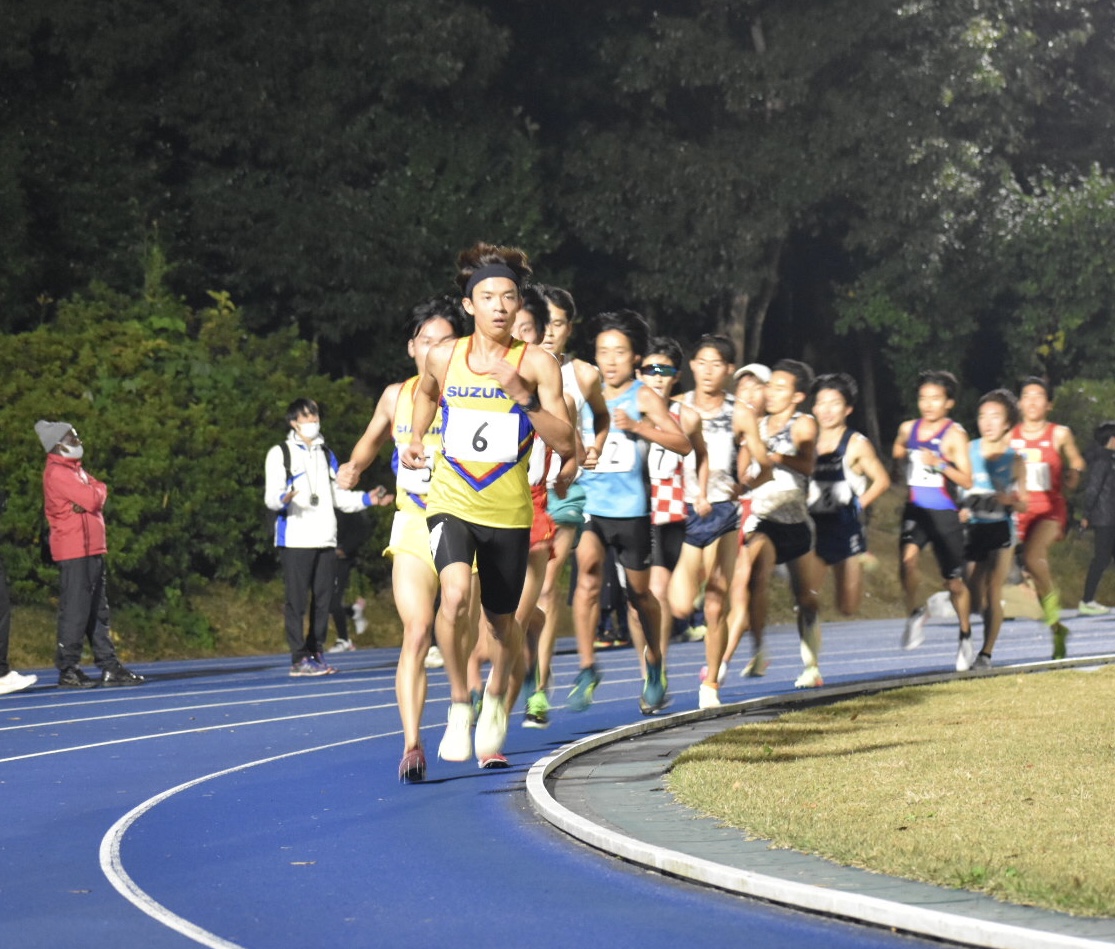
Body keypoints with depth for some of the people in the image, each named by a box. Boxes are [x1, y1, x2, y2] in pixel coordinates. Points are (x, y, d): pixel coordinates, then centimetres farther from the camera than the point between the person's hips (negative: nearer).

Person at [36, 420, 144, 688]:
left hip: (92, 550, 10)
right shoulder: (57, 473, -12)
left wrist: (91, 497, -13)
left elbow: (97, 496, 9)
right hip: (74, 551, -10)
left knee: (98, 611, 12)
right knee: (75, 610, -9)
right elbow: (92, 499, -20)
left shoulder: (75, 470, 20)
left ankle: (109, 667, 15)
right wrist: (99, 490, 1)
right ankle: (68, 670, -6)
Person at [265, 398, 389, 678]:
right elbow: (270, 497, -4)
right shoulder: (280, 454, 4)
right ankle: (299, 658, -7)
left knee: (323, 598, 3)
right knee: (297, 600, -8)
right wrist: (284, 498, -27)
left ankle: (316, 653, 10)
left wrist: (366, 499, 12)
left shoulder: (327, 455, 23)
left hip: (325, 539, 6)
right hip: (295, 538, -6)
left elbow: (338, 496, 26)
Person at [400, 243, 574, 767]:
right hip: (450, 501, 0)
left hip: (509, 512, 0)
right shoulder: (444, 356, -2)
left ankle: (497, 692, 47)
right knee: (454, 595, -27)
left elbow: (565, 444, -14)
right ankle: (459, 703, -7)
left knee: (501, 620, 13)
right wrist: (415, 438, 9)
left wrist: (521, 394, -24)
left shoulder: (537, 363, -9)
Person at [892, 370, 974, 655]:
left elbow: (967, 481, -15)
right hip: (915, 510, 3)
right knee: (907, 558, -27)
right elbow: (898, 451, 30)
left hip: (945, 514, -3)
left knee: (954, 582, 7)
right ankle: (914, 613, -4)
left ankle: (965, 635, 28)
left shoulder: (954, 435, -9)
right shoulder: (908, 429, 5)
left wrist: (940, 464, -26)